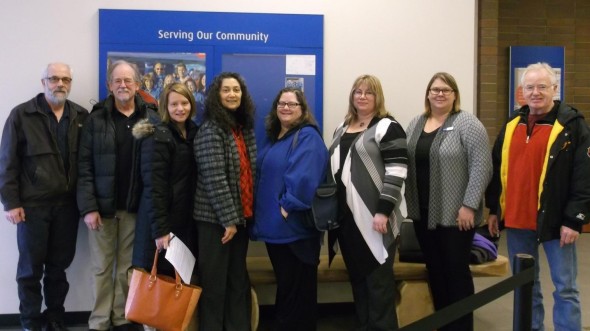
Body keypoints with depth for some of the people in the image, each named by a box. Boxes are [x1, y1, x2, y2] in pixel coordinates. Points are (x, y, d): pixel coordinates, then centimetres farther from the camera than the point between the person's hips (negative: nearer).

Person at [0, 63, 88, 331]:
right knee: (31, 266, 7)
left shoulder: (81, 117, 6)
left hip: (67, 204, 3)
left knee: (59, 264, 11)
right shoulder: (22, 114, -2)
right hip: (33, 204, -2)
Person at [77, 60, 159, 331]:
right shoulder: (97, 119, 1)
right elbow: (85, 166, -3)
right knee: (101, 268, 7)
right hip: (102, 206, 0)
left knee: (128, 267, 9)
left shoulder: (152, 119, 3)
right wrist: (88, 206, -10)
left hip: (136, 207, 1)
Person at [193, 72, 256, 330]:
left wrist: (246, 213, 10)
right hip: (216, 218, -8)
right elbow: (215, 179, -19)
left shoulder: (245, 128, 10)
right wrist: (228, 219, -19)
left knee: (238, 279, 15)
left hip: (241, 216, 8)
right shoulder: (210, 130, -13)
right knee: (214, 282, 3)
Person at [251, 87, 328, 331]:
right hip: (274, 225, 9)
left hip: (295, 226, -9)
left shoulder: (307, 137, -11)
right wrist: (261, 214, 15)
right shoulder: (272, 137, 16)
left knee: (298, 288, 3)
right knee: (284, 284, 19)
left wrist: (288, 206, -22)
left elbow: (304, 178, -24)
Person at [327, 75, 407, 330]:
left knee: (378, 279, -1)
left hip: (373, 216, -7)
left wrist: (384, 211, -20)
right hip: (346, 215, 7)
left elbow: (396, 173, -14)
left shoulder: (387, 127, -6)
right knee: (356, 277, 14)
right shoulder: (343, 127, 17)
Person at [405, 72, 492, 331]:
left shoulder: (467, 124, -9)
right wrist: (409, 203, 9)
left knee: (456, 271, 3)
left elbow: (481, 167, -15)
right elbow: (407, 165, 14)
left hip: (454, 214, -6)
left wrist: (469, 205, -18)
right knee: (434, 271, 14)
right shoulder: (415, 124, 11)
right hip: (423, 213, 6)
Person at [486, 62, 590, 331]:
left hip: (554, 220, -5)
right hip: (516, 220, 5)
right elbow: (497, 170, 15)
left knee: (565, 287, 5)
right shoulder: (511, 125, 11)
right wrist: (494, 209, 13)